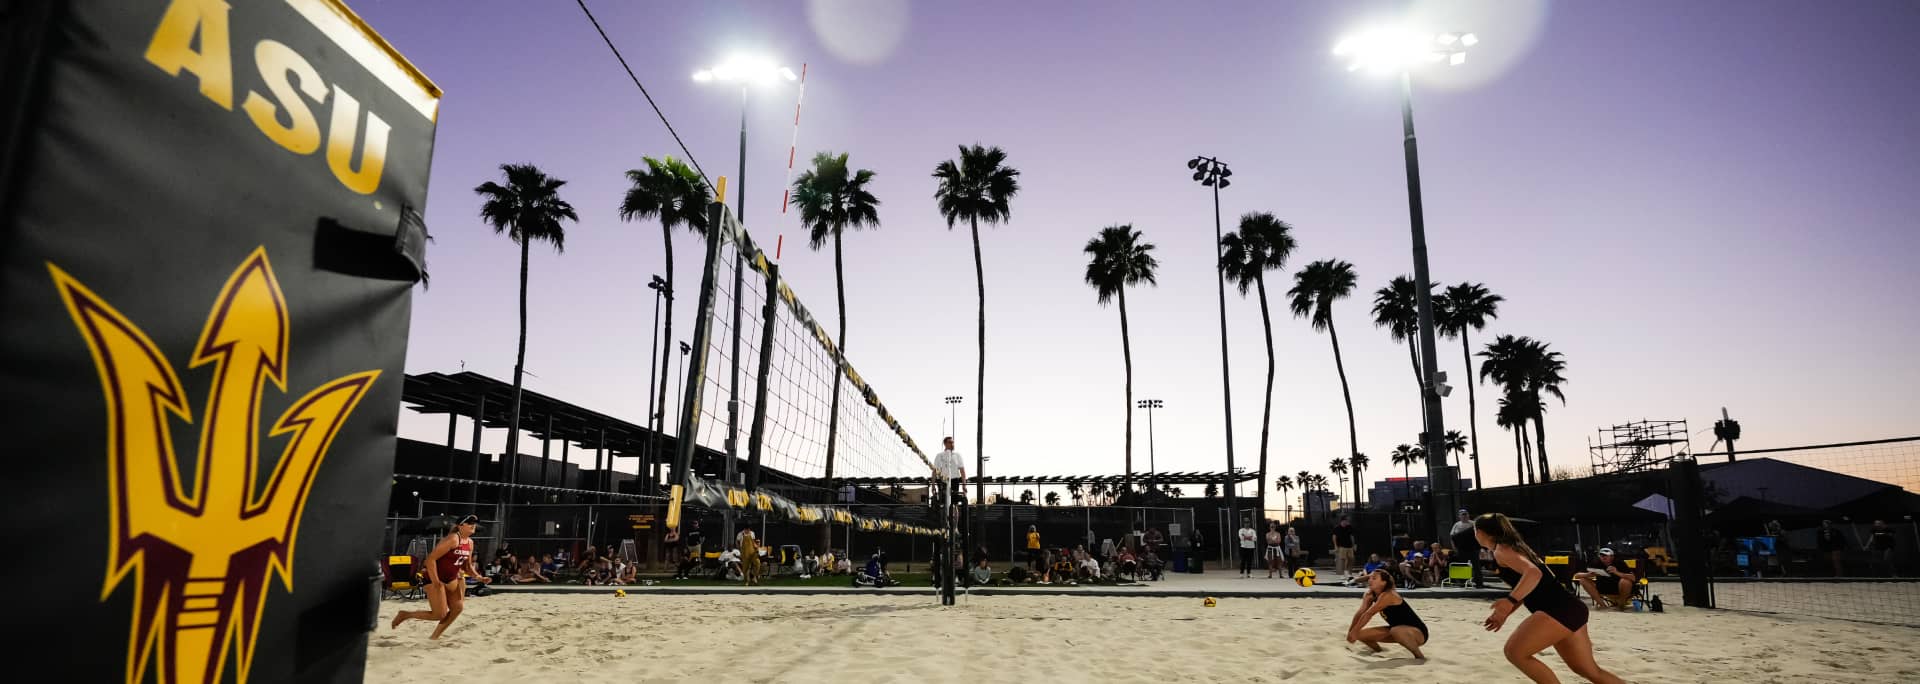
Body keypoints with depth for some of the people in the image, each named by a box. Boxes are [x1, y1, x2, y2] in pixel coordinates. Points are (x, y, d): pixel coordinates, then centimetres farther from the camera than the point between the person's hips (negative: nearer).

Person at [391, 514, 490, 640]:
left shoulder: (470, 543, 5)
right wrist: (435, 582, -25)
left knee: (458, 607, -3)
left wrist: (479, 578, -1)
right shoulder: (452, 539, -22)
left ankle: (434, 637, 12)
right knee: (440, 615, -7)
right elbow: (430, 559, -24)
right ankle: (404, 615, 14)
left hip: (451, 579, 8)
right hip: (436, 579, -8)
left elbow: (468, 566, 15)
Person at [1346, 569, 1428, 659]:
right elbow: (1360, 613, -7)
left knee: (1396, 631, -42)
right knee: (1360, 634, -1)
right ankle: (1378, 650, 30)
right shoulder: (1370, 595, -2)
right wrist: (1351, 631, -14)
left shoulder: (1387, 596, -26)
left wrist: (1354, 631, -25)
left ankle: (1419, 656, -18)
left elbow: (1368, 614, -28)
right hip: (1397, 629, 8)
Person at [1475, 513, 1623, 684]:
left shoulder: (1501, 550, -8)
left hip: (1559, 610, -10)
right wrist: (1503, 613, 26)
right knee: (1590, 670, 20)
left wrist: (1510, 601, -36)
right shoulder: (1514, 547, 22)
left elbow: (1534, 573, -26)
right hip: (1569, 609, 10)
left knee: (1515, 652, -9)